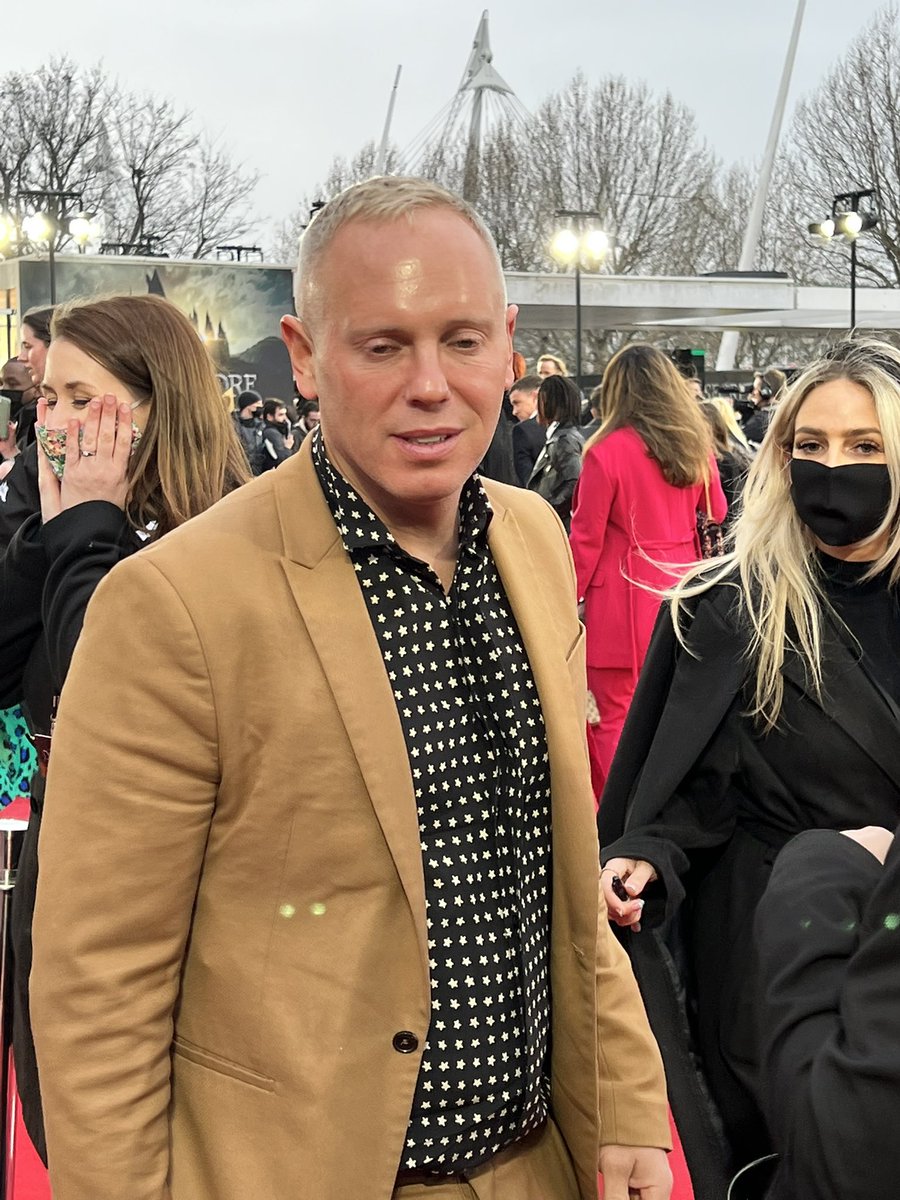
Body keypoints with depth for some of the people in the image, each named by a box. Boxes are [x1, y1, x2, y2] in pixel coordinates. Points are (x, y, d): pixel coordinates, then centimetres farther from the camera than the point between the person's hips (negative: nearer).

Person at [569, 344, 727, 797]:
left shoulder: (607, 451, -12)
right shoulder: (696, 445, 3)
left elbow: (586, 539, -9)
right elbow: (716, 512, 21)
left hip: (623, 597, -6)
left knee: (614, 717, 3)